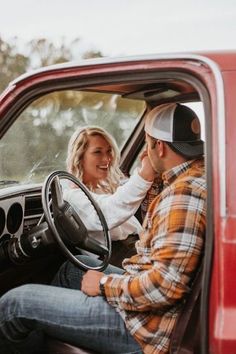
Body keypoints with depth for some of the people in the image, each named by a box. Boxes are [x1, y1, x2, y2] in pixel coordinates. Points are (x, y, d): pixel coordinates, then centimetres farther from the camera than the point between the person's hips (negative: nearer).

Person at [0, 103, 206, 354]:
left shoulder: (183, 193, -26)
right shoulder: (198, 174, 6)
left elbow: (168, 285, -32)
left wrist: (106, 285, -18)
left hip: (149, 324, -11)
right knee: (73, 267, 32)